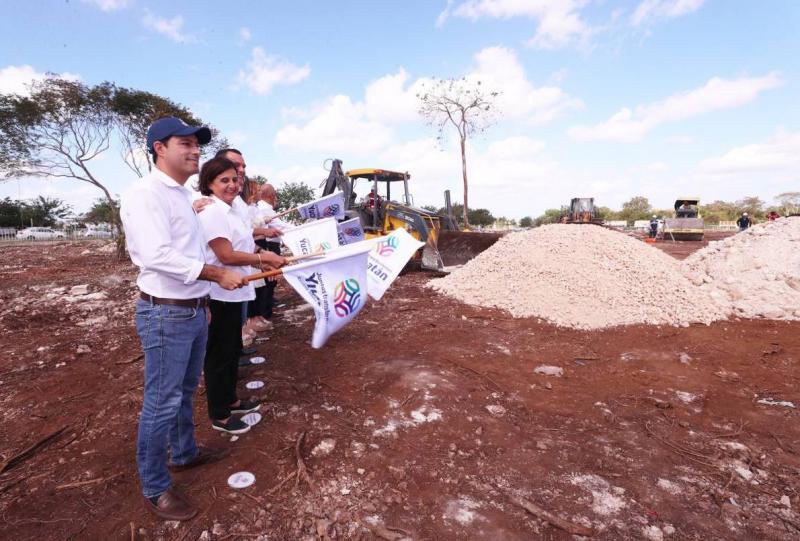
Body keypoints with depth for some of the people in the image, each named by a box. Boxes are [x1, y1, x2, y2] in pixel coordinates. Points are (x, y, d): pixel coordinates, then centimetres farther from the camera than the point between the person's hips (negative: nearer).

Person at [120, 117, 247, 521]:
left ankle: (184, 453, 42)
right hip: (166, 314, -9)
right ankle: (154, 489, 20)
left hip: (194, 309, 9)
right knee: (162, 403, 3)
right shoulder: (145, 194, -16)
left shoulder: (183, 195, 13)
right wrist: (219, 275, -22)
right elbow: (159, 255, -27)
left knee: (184, 392, 22)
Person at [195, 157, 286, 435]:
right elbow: (226, 256, -24)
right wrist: (263, 257, -17)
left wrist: (262, 263, 10)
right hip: (219, 294, -10)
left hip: (233, 292, 10)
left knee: (232, 349, 21)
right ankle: (219, 416, 20)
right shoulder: (212, 212, -19)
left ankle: (230, 399, 39)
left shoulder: (228, 210, 12)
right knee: (219, 354, 4)